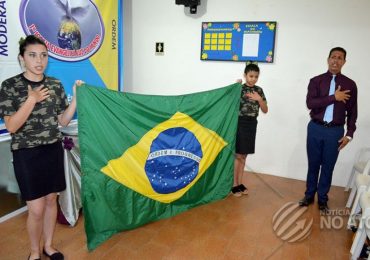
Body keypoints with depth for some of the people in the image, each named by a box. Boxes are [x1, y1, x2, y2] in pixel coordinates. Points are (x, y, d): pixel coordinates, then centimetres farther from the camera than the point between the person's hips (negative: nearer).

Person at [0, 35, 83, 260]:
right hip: (27, 154, -4)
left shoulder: (56, 85, 3)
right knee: (36, 209, 1)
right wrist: (32, 100, -20)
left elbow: (63, 121, 3)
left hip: (53, 150, 4)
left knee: (51, 200, 14)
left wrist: (76, 97, -8)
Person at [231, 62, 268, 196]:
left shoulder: (259, 90, 8)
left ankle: (240, 183, 21)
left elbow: (265, 110, 8)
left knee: (244, 156, 12)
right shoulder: (239, 88, -4)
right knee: (237, 155, -1)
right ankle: (234, 184, 9)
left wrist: (259, 99, -8)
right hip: (240, 123, -5)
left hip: (252, 124, 5)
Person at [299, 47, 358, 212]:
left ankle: (322, 198, 24)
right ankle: (309, 195, 25)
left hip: (335, 131, 0)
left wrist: (349, 134, 0)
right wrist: (334, 97, -18)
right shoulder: (316, 81, 0)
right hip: (315, 128, 0)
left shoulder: (350, 84, 3)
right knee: (313, 164, 10)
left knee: (328, 166, 8)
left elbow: (352, 112, 5)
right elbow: (310, 103, -14)